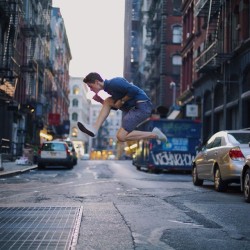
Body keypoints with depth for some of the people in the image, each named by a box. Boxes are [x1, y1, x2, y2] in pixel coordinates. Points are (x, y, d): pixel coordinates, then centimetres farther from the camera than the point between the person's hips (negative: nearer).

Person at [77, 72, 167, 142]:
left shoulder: (113, 83, -13)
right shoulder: (108, 88, 17)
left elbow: (134, 90, -21)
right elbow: (115, 106, 22)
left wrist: (121, 101, -10)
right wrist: (100, 100, 10)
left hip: (142, 107, -10)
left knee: (121, 136, -13)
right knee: (108, 101, 5)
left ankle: (154, 134, -6)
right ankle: (95, 128, -5)